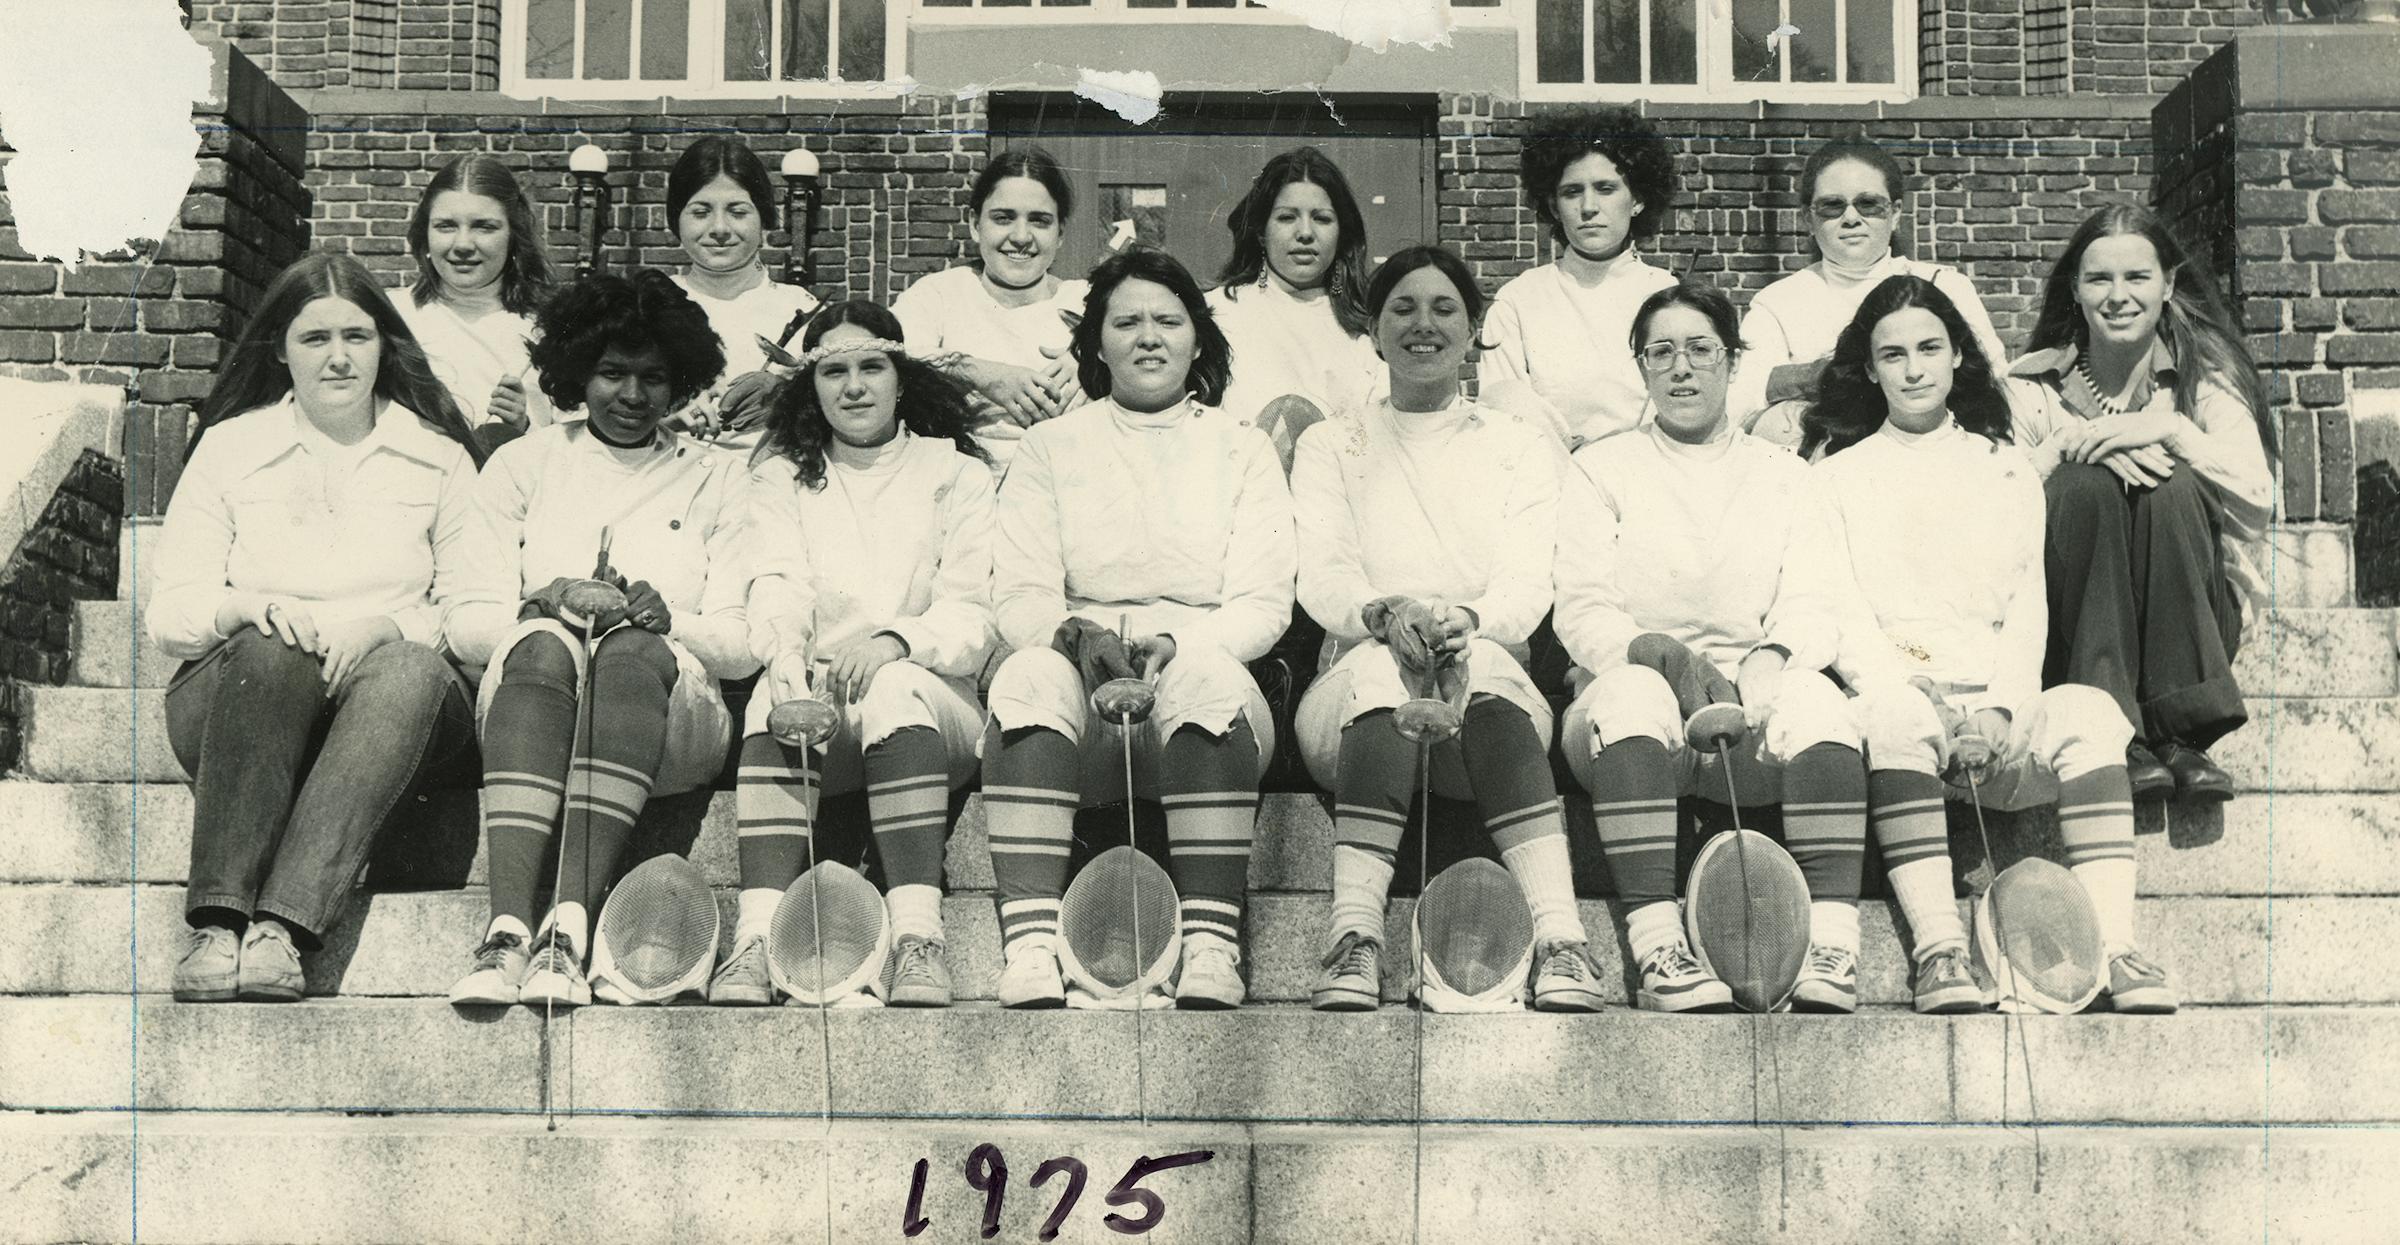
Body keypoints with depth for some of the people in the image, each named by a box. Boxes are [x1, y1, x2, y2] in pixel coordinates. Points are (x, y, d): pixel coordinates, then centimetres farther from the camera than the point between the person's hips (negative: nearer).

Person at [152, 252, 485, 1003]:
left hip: (385, 712, 0)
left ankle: (282, 929, -46)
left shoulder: (440, 459, 14)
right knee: (272, 651, -35)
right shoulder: (230, 447, 15)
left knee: (412, 669, -35)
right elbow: (168, 614, 8)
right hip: (233, 696, 0)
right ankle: (217, 927, -43)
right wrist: (247, 608, -15)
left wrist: (384, 625, -15)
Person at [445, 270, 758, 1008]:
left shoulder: (716, 480, 19)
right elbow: (466, 624, 10)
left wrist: (668, 622, -14)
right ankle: (508, 929, -49)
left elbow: (745, 642, 7)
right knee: (543, 643, -35)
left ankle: (568, 931, -48)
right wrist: (539, 608, -12)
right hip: (528, 693, 0)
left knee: (633, 653, -35)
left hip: (669, 718, 0)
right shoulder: (524, 464, 20)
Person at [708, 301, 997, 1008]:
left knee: (896, 687, -36)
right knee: (778, 691, -34)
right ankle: (757, 942, -46)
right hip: (819, 694, 1)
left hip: (929, 697, -1)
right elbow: (776, 585, -1)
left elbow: (971, 617, 1)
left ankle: (919, 938, -46)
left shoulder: (957, 474, 14)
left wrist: (894, 641, -21)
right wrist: (784, 648, -26)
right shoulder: (780, 476, 19)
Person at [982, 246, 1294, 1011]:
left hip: (1206, 670, 0)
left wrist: (1173, 644, -15)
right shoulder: (1050, 448, 19)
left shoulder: (1241, 449, 18)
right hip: (1083, 685, 0)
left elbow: (1264, 605, 6)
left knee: (1207, 677, -36)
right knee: (1031, 674, -34)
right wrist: (1077, 633, -17)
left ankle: (1211, 952, -44)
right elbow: (1018, 597, 7)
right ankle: (1031, 951, -45)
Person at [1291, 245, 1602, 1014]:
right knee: (1386, 662, -37)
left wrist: (1467, 620, -23)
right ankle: (1354, 938, -50)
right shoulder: (1330, 446, 19)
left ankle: (1562, 945, -51)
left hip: (1490, 670, 0)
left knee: (1481, 666, -37)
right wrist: (1385, 613, -23)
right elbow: (1320, 578, 1)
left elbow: (1528, 587, 2)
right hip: (1358, 685, 0)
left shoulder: (1521, 447, 19)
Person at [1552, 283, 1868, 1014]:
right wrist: (1666, 654, -17)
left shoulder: (1783, 474, 22)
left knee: (1815, 698, -34)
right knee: (1633, 689, -37)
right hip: (1647, 686, -1)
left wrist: (1771, 659, -17)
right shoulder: (1603, 468, 17)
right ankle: (1658, 949, -49)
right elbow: (1582, 614, 4)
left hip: (1754, 697, 1)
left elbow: (1812, 608, 8)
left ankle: (1832, 951, -45)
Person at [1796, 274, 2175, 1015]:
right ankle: (1939, 952, -44)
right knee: (1898, 717, -38)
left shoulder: (2006, 468, 23)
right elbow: (1834, 611, 3)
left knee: (2088, 712, -30)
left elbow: (2027, 603, 12)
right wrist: (1899, 688, -15)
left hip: (1998, 704, 2)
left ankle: (2116, 950, -38)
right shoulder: (1838, 476, 17)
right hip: (1894, 693, -2)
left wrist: (2000, 707, -6)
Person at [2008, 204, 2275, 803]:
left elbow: (2258, 503, -11)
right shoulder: (2036, 387, 6)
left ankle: (2183, 731, -30)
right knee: (2089, 481, -26)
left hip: (2187, 623, 0)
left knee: (2173, 485, -26)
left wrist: (2173, 429, -21)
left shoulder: (2206, 377, 4)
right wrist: (2067, 443, -21)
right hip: (2072, 633, 0)